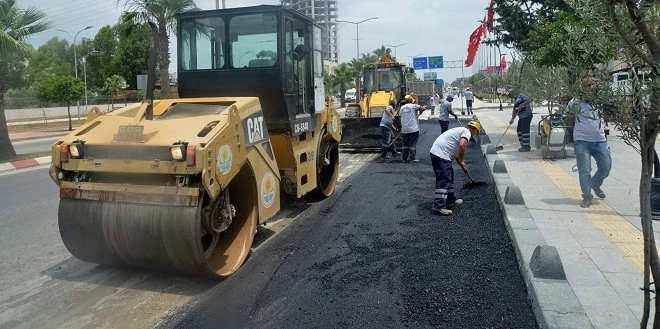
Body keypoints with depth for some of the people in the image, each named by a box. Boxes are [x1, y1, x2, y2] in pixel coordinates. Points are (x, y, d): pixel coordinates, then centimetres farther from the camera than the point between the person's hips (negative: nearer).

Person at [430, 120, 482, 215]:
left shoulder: (461, 130, 27)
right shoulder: (467, 132, -3)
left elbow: (456, 151, 34)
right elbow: (462, 145, -23)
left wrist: (462, 165, 38)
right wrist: (461, 161, -9)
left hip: (436, 153, 10)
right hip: (440, 155, -10)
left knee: (449, 177, 21)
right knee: (443, 180, -11)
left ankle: (451, 200, 31)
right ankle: (438, 206, -14)